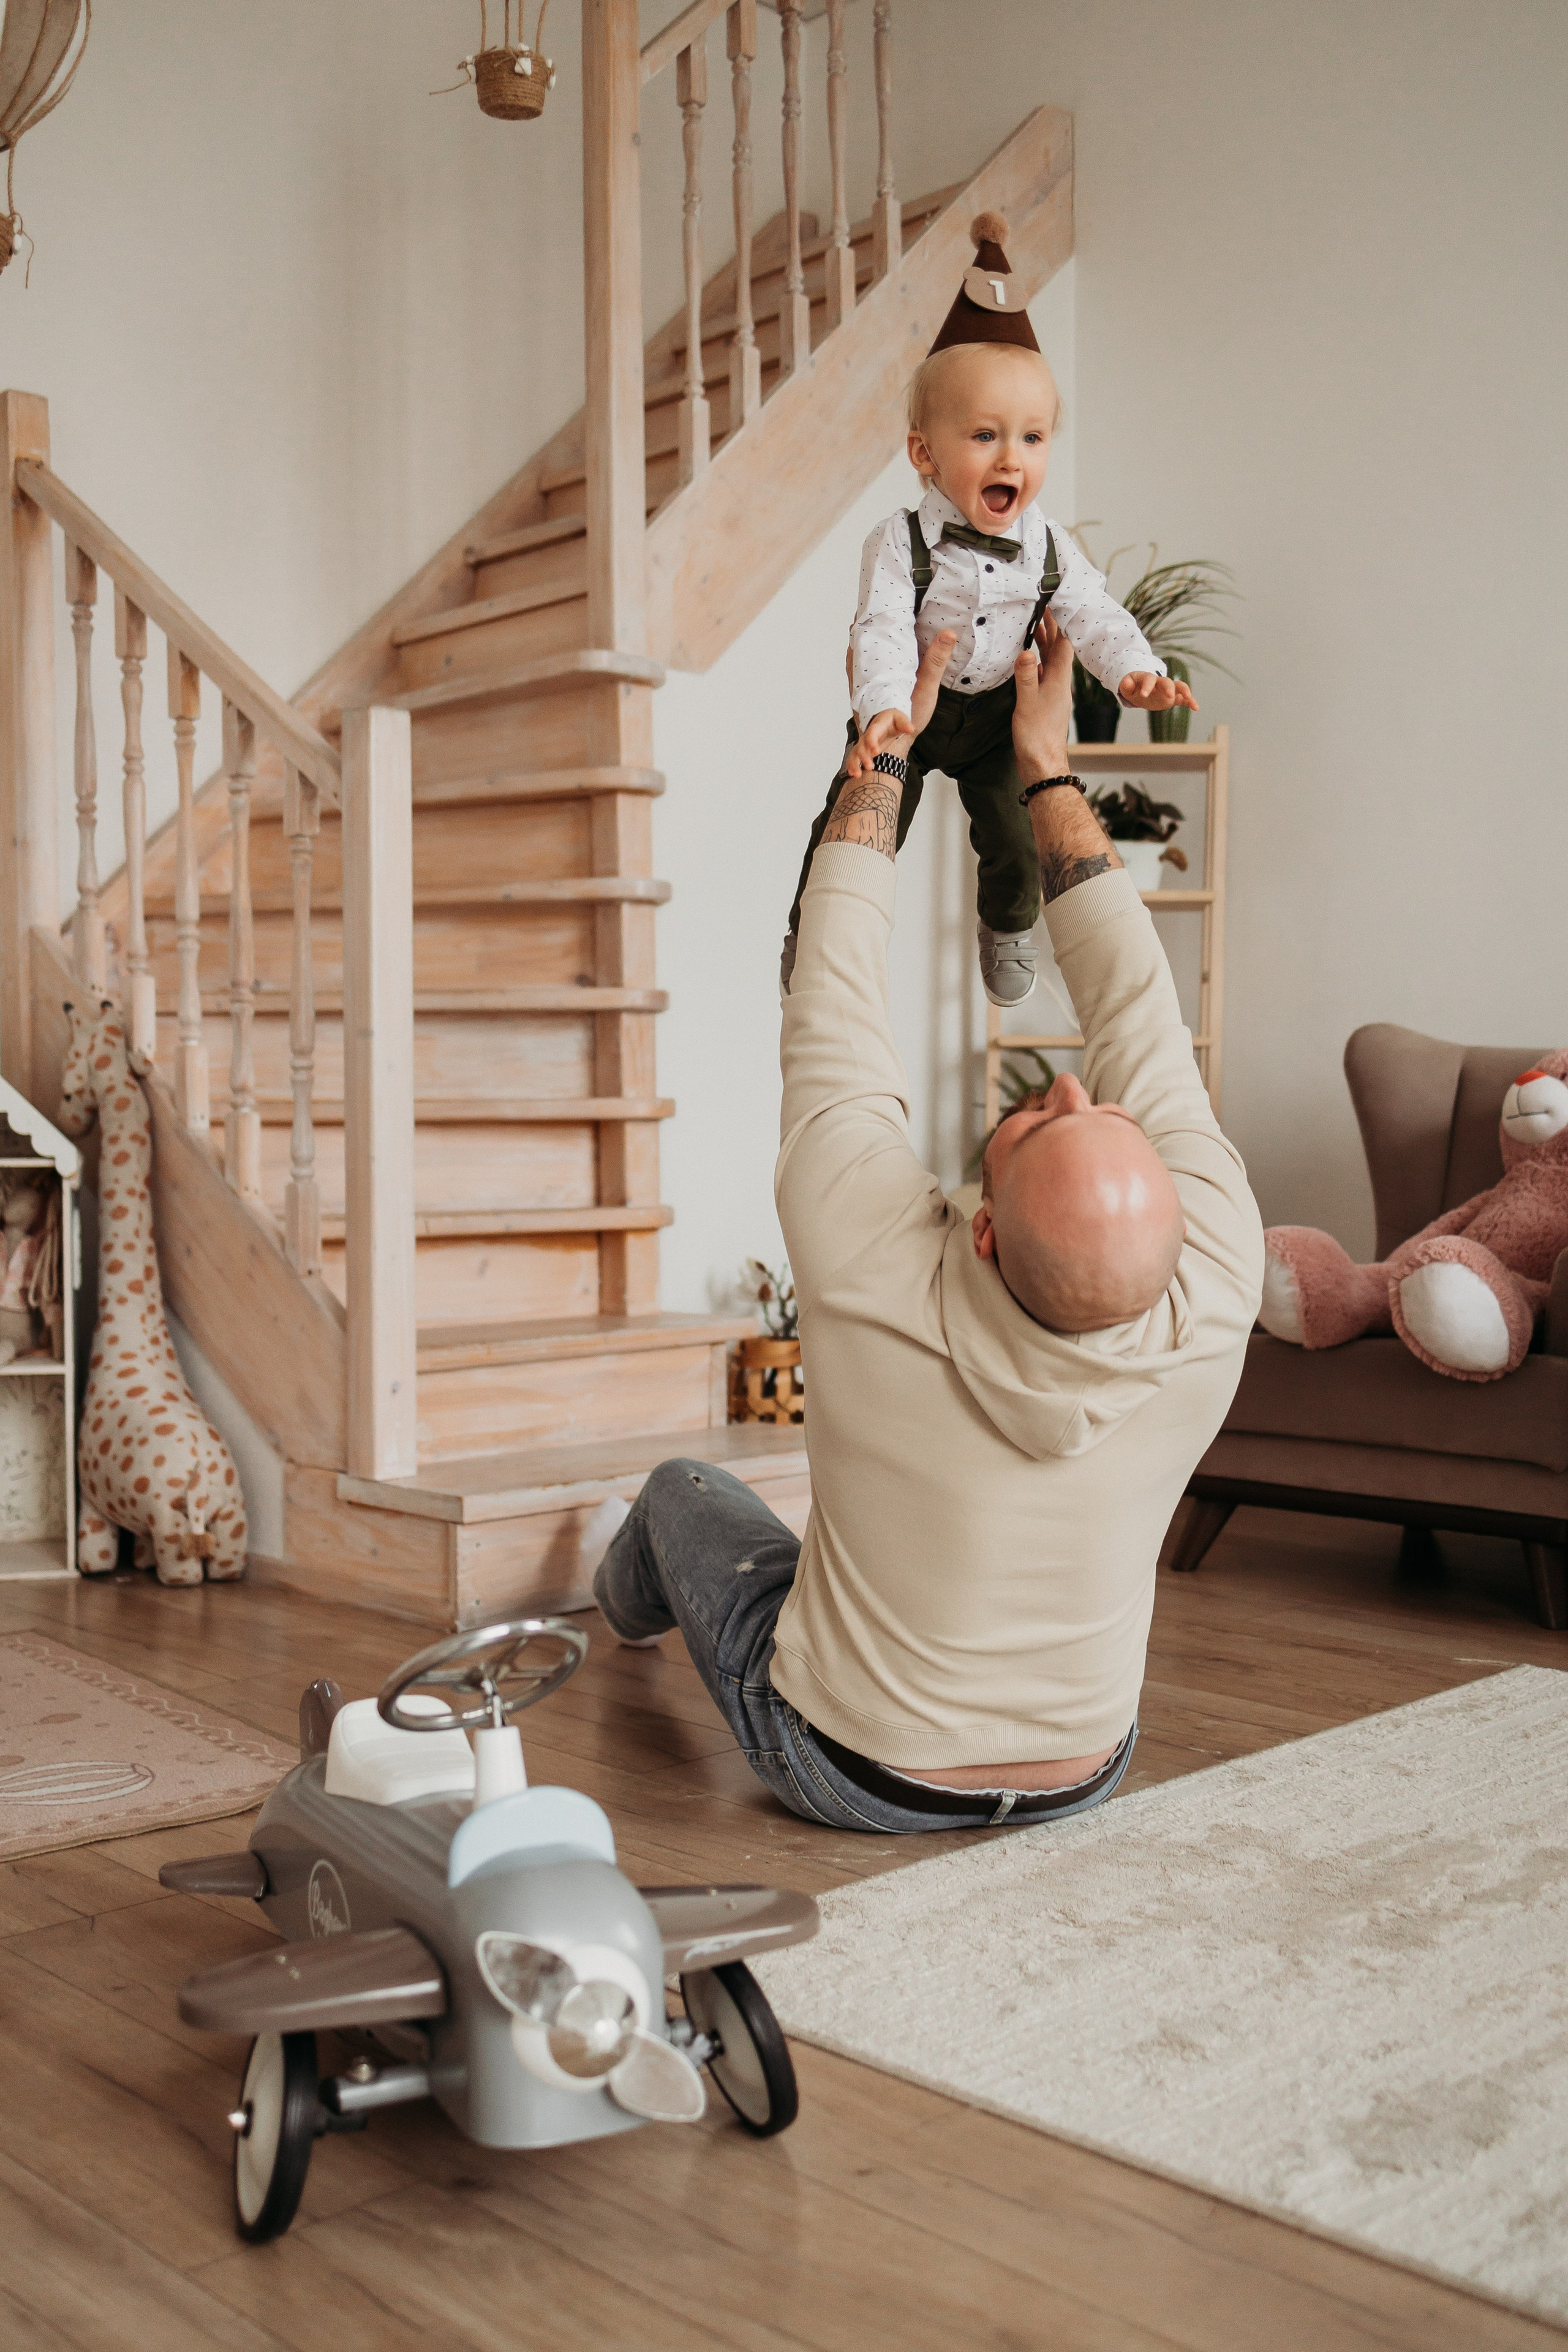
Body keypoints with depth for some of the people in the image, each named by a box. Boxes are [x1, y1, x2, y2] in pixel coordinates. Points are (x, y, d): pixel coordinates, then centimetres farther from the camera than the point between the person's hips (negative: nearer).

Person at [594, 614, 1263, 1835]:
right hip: (1079, 1779, 2)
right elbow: (1144, 1024, -16)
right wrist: (1049, 769, -8)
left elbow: (833, 1002, -21)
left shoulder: (878, 1274, -37)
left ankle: (631, 1602, 61)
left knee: (687, 1487, 28)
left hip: (846, 1770, -1)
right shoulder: (1212, 1304, -30)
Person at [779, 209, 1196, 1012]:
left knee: (1016, 838, 6)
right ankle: (809, 939, 22)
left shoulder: (1050, 549, -14)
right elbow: (883, 630, -35)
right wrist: (883, 707, -53)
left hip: (995, 714, 3)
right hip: (907, 711, -3)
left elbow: (1095, 617, -15)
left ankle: (1008, 926, 40)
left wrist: (1136, 672, -35)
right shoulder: (901, 543, -26)